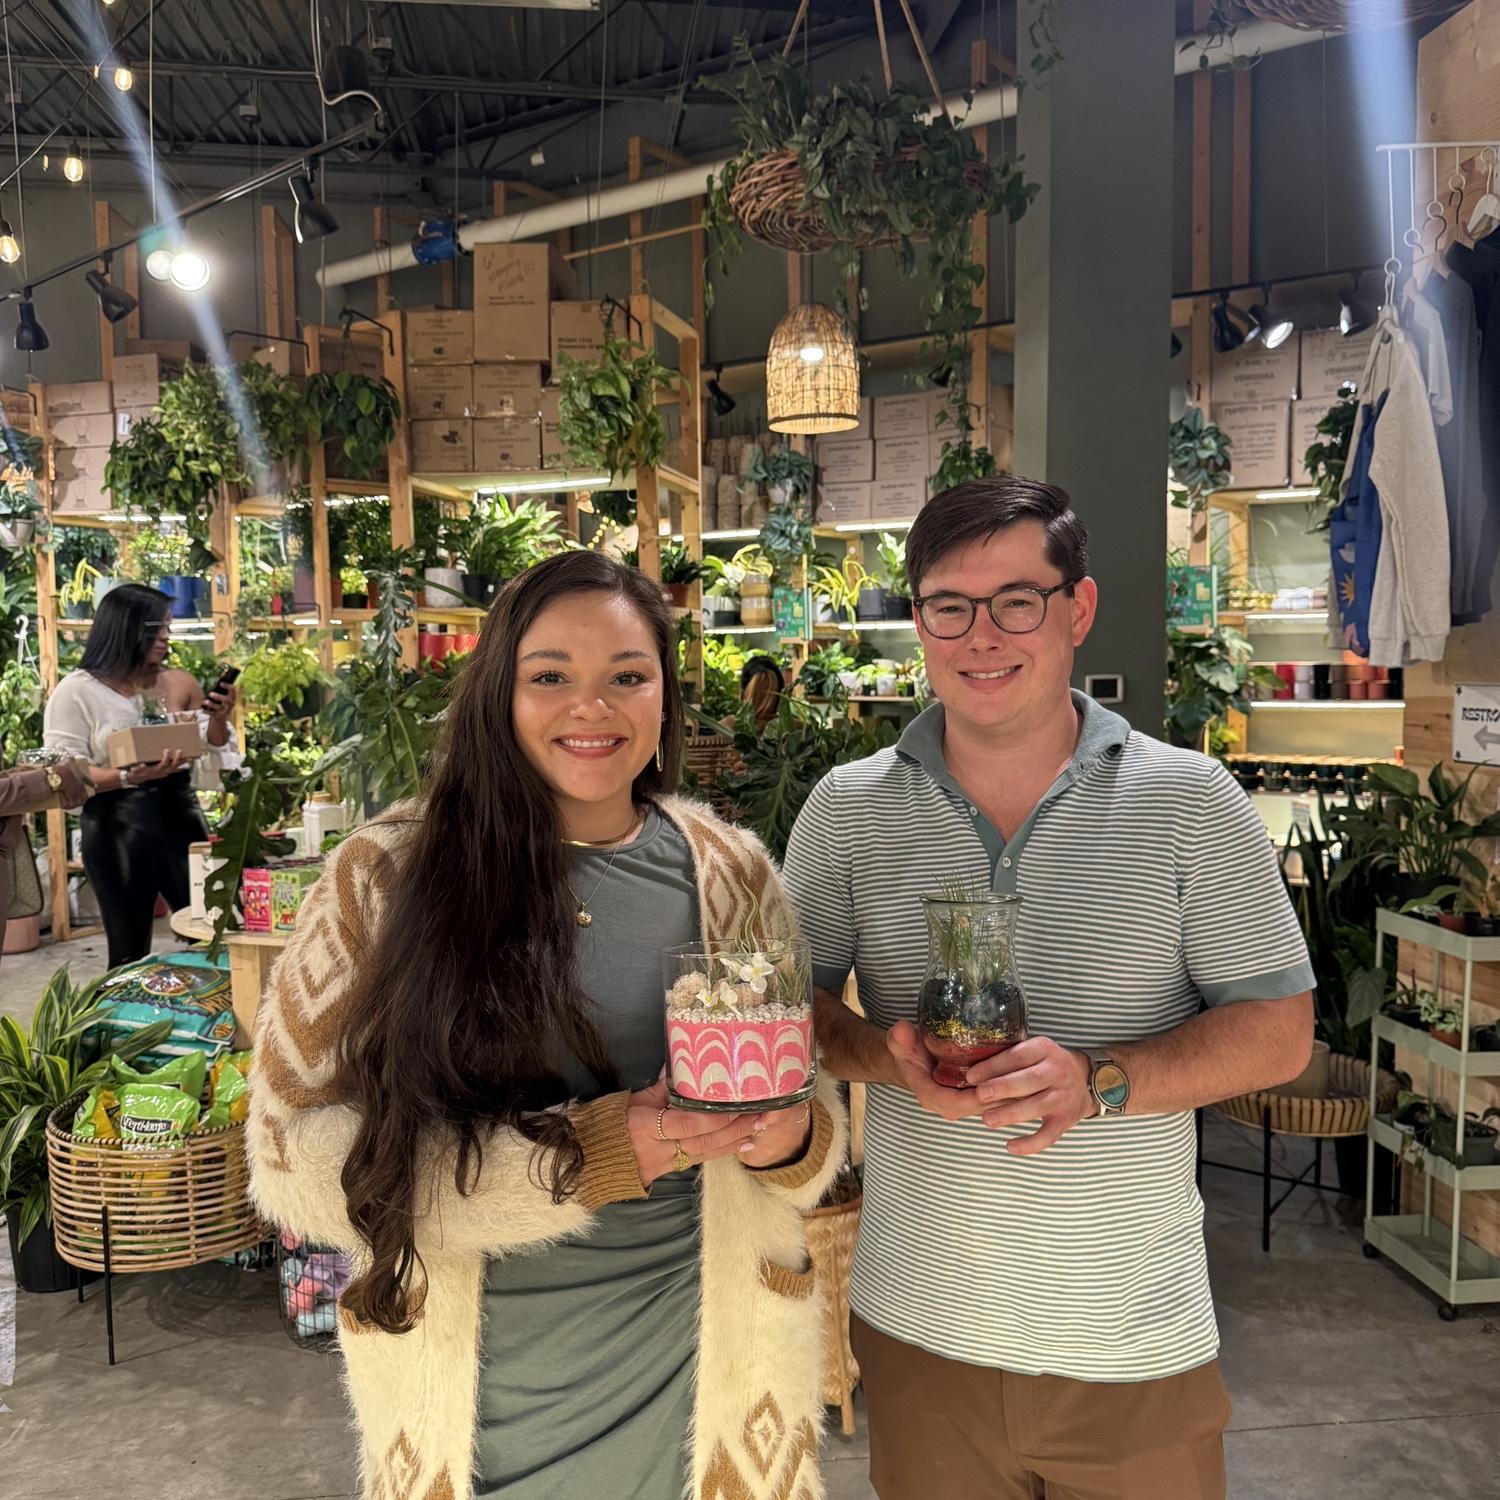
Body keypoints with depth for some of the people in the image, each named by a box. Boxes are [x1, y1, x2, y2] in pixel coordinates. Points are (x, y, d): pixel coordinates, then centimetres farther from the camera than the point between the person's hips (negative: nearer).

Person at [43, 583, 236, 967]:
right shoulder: (76, 691, -5)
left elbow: (210, 745, 16)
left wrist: (219, 718, -6)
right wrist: (130, 778, -27)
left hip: (179, 810, 4)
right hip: (117, 825, -4)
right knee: (131, 952, 3)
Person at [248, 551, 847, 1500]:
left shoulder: (731, 876, -3)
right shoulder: (390, 875, -12)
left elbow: (812, 1094, 6)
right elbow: (295, 1151, -14)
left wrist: (791, 1138, -18)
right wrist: (583, 1154, -24)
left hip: (702, 1364, 3)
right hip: (487, 1388, -2)